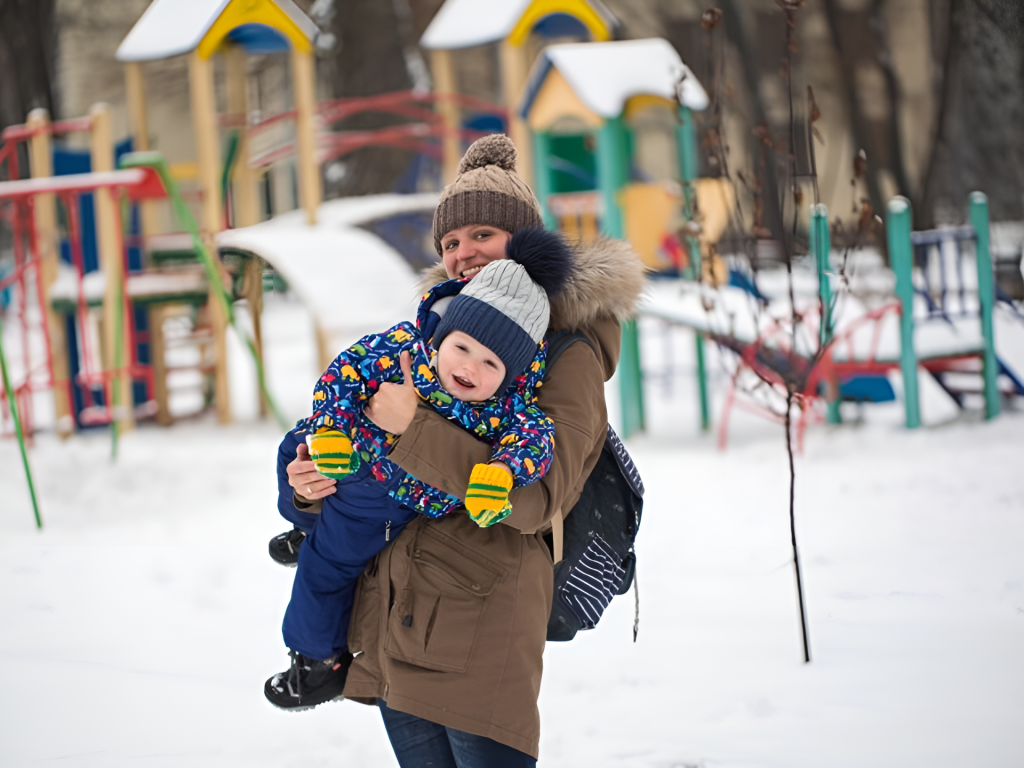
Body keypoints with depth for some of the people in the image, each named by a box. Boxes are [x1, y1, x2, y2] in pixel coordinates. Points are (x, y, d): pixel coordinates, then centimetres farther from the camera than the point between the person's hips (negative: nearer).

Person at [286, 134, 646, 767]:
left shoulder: (569, 358, -3)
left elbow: (536, 496, -17)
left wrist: (415, 428, -19)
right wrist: (312, 485, 0)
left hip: (483, 636, -6)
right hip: (394, 625, 6)